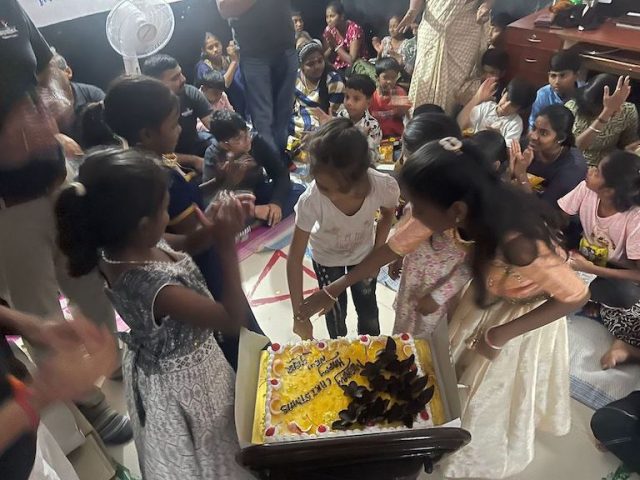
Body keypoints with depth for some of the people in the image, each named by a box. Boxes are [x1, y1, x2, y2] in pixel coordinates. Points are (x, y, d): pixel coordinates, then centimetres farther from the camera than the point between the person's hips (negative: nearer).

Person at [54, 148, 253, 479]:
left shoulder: (119, 246, -16)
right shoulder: (153, 287, -40)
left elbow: (179, 248, 3)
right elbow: (232, 319, -30)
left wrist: (211, 229, -17)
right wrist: (227, 245, -31)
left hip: (162, 367, 8)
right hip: (182, 381, -8)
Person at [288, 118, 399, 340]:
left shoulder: (384, 186, -38)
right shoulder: (311, 201, -41)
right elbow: (295, 259, -29)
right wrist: (299, 314, -28)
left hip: (364, 253, 1)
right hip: (326, 257, -1)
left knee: (368, 314, 18)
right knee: (335, 314, 16)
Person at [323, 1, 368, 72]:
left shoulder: (354, 29, -16)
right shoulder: (329, 30, -2)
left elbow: (352, 60, -22)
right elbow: (325, 58, 0)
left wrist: (336, 45, -22)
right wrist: (331, 47, -18)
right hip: (338, 69, 5)